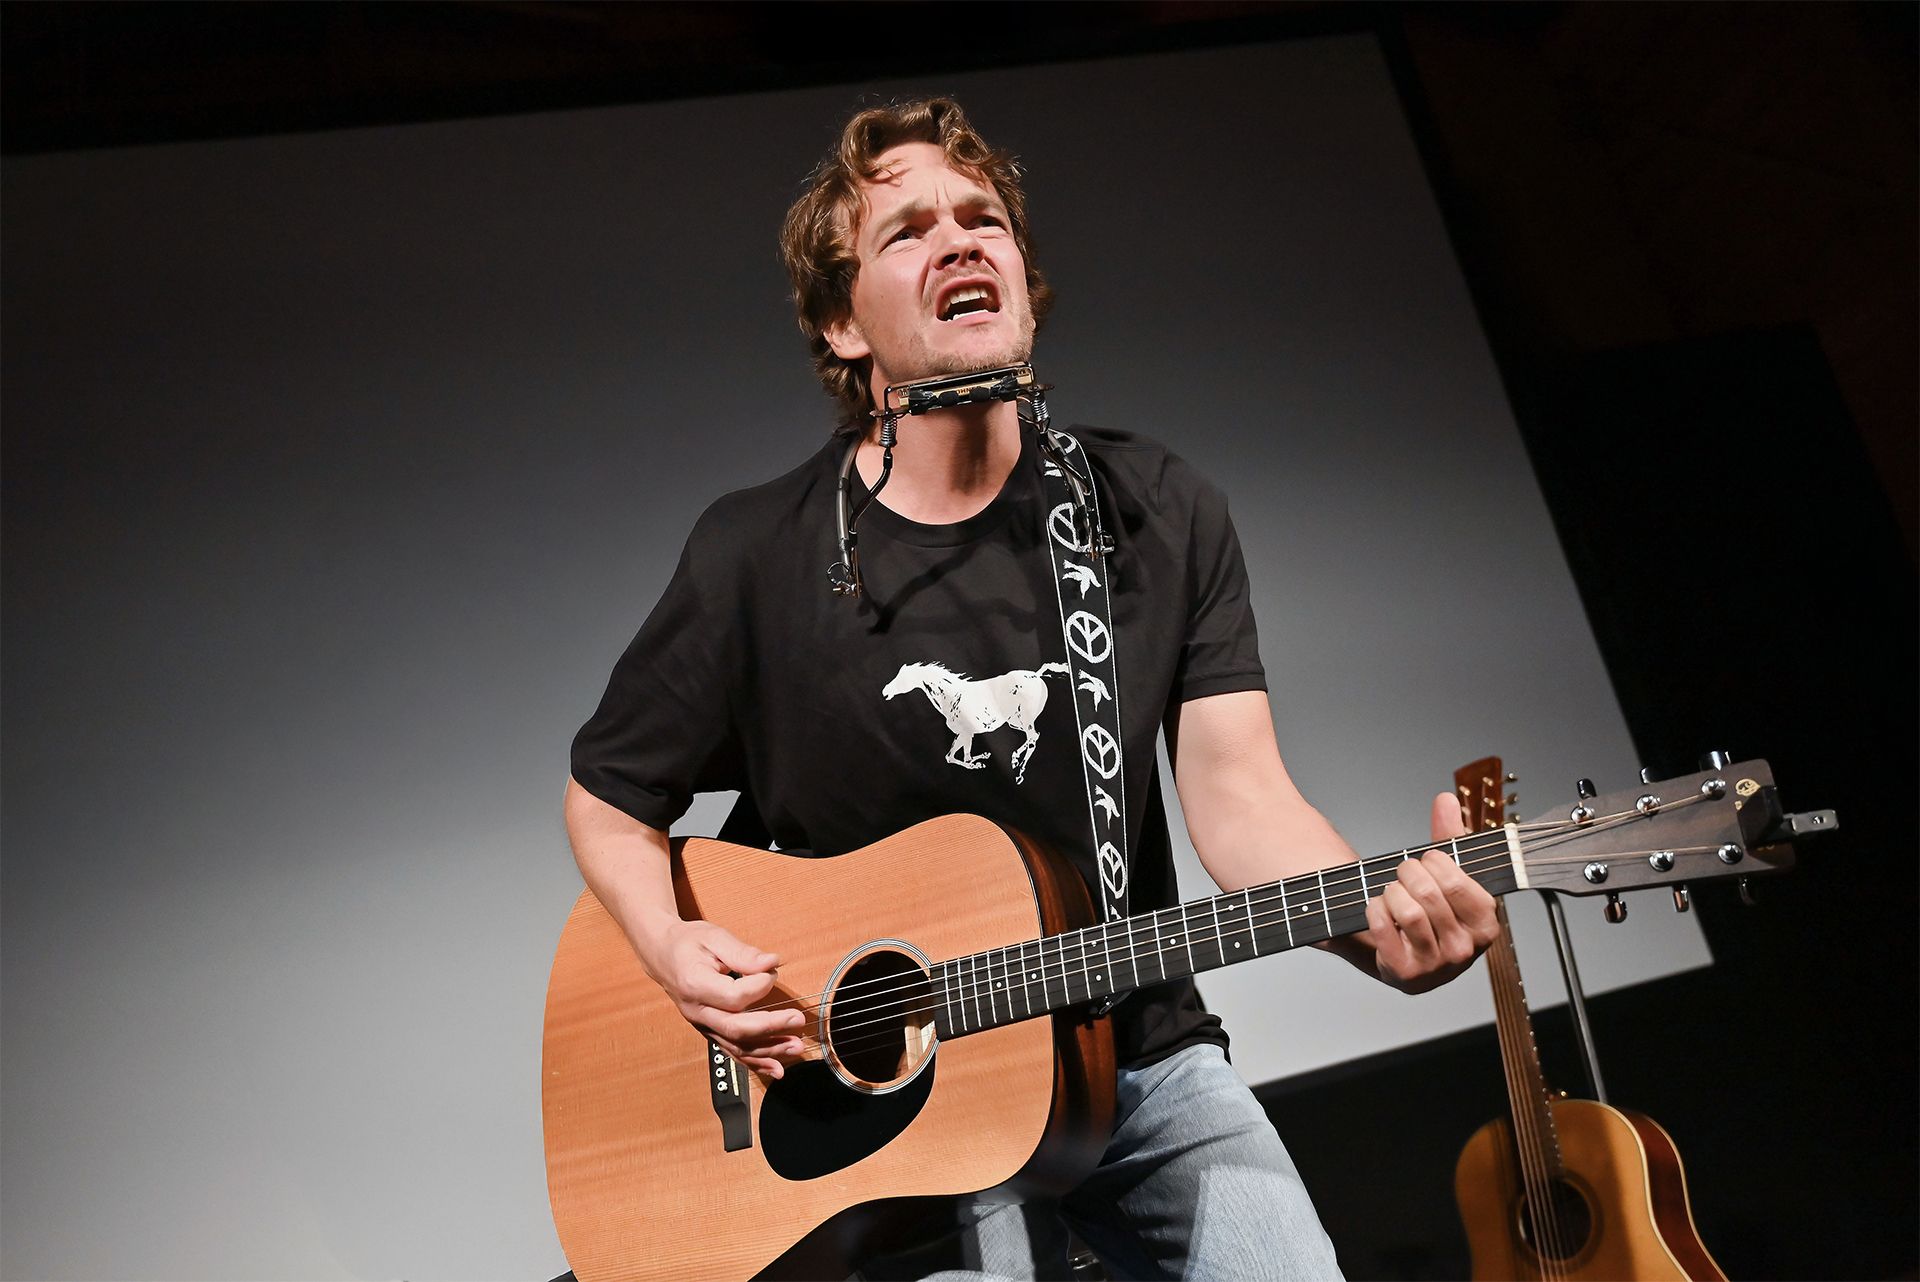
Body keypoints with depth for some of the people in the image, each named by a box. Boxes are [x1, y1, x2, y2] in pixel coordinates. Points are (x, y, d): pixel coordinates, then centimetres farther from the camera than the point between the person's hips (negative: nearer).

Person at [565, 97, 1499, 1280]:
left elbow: (1241, 796, -9)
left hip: (1143, 1060, 2)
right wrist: (674, 947, -16)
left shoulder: (1160, 515, -3)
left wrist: (1385, 921, -28)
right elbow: (610, 799, 3)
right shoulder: (760, 559, -9)